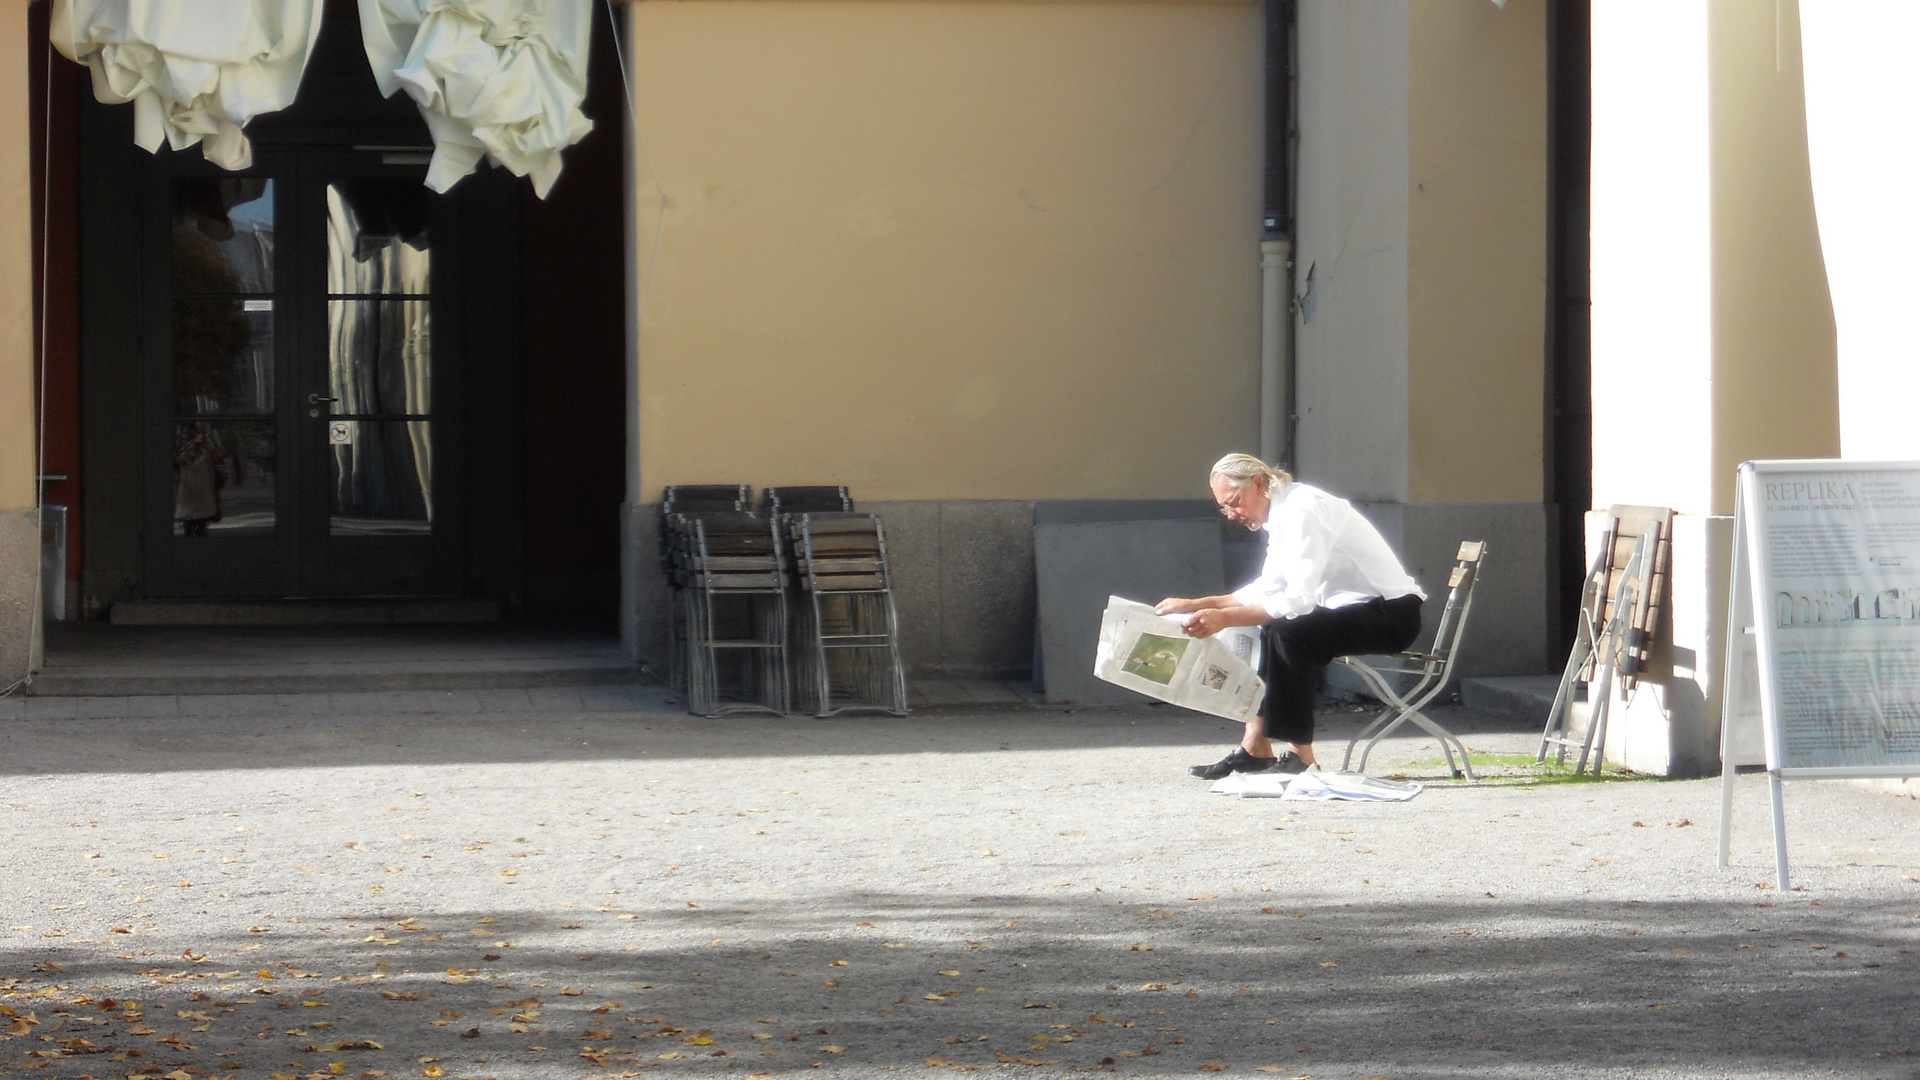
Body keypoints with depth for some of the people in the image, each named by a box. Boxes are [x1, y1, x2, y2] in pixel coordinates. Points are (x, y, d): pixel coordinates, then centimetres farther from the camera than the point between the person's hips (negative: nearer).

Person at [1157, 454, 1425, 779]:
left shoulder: (1304, 511, -19)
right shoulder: (1282, 515, 12)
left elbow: (1298, 599, -27)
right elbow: (1266, 591, 19)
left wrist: (1225, 617, -29)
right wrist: (1195, 605, 12)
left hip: (1392, 614, -11)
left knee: (1287, 633, -27)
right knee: (1263, 629, 5)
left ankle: (1301, 757, -20)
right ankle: (1255, 748, 0)